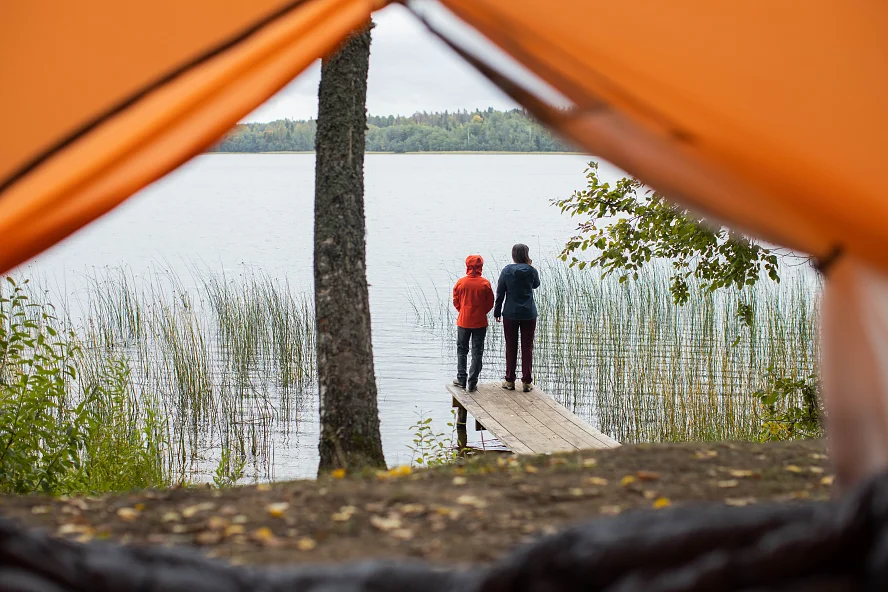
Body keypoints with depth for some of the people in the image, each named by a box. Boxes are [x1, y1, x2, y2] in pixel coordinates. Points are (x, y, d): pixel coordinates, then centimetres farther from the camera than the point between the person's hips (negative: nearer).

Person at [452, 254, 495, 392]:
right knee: (477, 352, 6)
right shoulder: (485, 284, -10)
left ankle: (461, 379, 15)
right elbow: (490, 303, -2)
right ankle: (472, 383, 5)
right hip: (480, 322, 0)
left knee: (461, 350, 15)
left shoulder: (461, 282, -8)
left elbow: (456, 301, 1)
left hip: (463, 321, 1)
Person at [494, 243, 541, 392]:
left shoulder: (506, 271, -5)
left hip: (510, 314, 0)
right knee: (527, 348, 5)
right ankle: (527, 382, 6)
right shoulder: (531, 271, -6)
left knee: (511, 348, 9)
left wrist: (497, 312, 6)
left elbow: (500, 293, -2)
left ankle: (510, 381, 12)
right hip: (529, 314, 0)